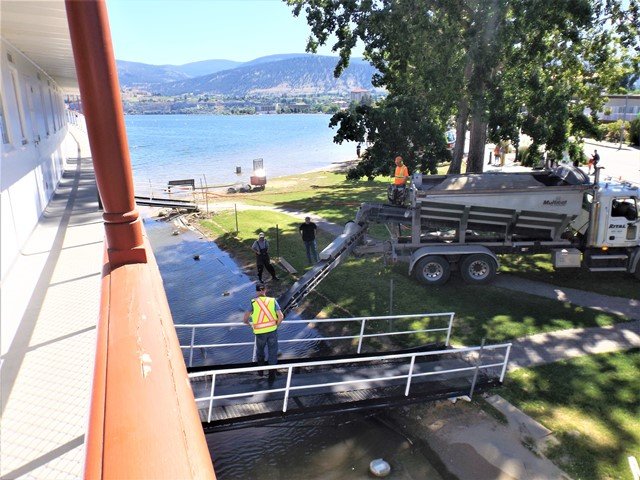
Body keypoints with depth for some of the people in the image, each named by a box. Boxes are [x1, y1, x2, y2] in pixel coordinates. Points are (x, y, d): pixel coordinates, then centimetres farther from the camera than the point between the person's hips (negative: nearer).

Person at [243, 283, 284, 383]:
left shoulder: (253, 302, -2)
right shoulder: (273, 301, 1)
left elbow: (245, 319, -3)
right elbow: (281, 317, -6)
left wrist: (249, 324, 18)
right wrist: (276, 325, 11)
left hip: (260, 332, 0)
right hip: (272, 330, 0)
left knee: (260, 351, 26)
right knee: (272, 353, 11)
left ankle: (261, 370, 37)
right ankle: (271, 376, 12)